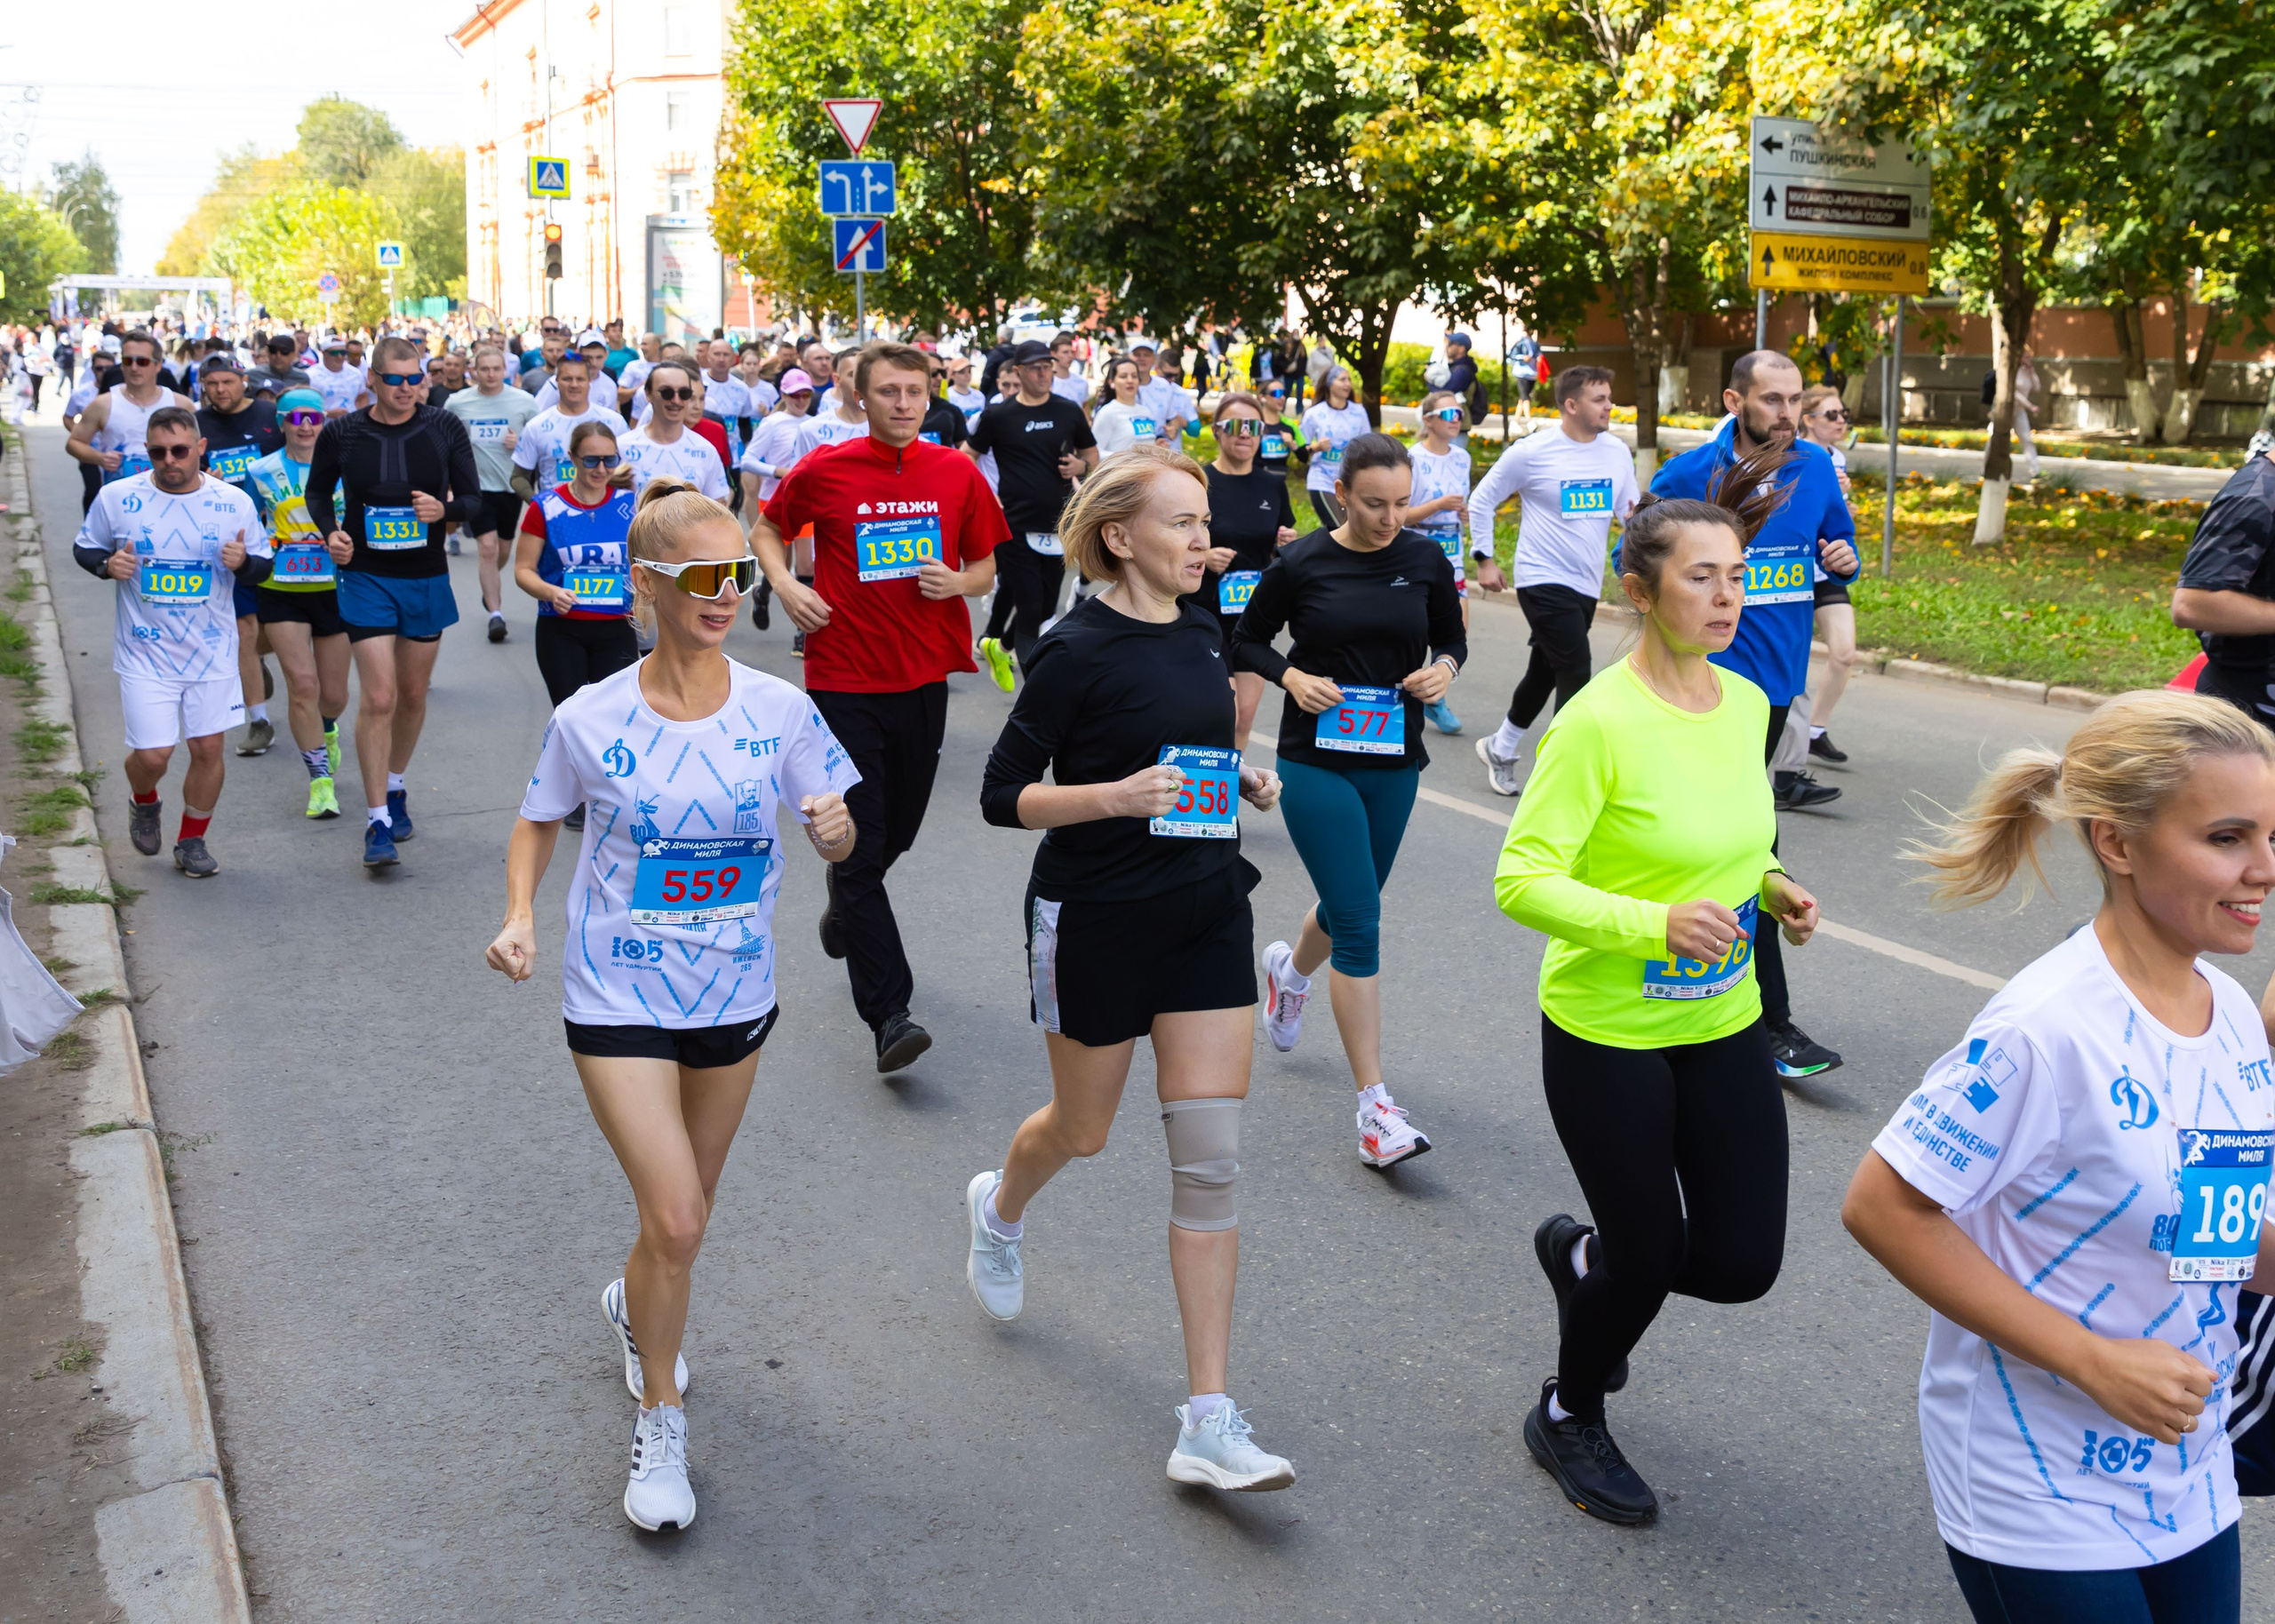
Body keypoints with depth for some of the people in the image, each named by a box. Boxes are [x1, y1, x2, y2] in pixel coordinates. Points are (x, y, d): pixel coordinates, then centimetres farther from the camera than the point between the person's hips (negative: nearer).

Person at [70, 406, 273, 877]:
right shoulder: (117, 498, -5)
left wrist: (243, 562, -18)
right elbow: (84, 547, 9)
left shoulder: (234, 502, -4)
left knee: (208, 747, 4)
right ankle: (144, 803, 31)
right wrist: (107, 565, -13)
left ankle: (192, 841, 25)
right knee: (152, 755, -5)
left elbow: (262, 567, 6)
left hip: (212, 650, 1)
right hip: (145, 651, -1)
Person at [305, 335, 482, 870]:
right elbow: (317, 492, 12)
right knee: (378, 698, -11)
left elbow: (474, 498, 3)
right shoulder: (341, 434, -4)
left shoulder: (445, 429, -3)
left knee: (413, 695, 14)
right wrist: (331, 531, -8)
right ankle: (377, 820, -6)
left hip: (427, 580, 2)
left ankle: (395, 789, 37)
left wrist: (445, 509, -19)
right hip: (366, 579, -2)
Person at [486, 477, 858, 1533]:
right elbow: (538, 825, 5)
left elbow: (836, 843, -2)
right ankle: (661, 1424, 13)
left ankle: (633, 1306, 54)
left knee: (687, 1215, 20)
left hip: (734, 999, 3)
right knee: (676, 1220, -11)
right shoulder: (588, 721, -11)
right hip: (619, 1000, -3)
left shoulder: (779, 713, -8)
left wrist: (836, 828, -25)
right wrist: (520, 917, -12)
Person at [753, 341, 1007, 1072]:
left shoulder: (958, 473, 2)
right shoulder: (823, 470, -5)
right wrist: (785, 582, -7)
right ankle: (889, 1014, -6)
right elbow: (767, 529, 12)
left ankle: (844, 911, 51)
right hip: (843, 682, -3)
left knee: (897, 831, 18)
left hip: (923, 679, 4)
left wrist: (958, 582, -11)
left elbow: (985, 569, 11)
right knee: (860, 848, -7)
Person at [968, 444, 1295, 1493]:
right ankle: (999, 1210, 55)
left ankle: (1209, 1422, 1)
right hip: (1097, 921, -5)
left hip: (1207, 912, 5)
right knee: (1084, 1131, 16)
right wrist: (1115, 795, -26)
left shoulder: (1199, 633, 7)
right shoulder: (1077, 649, -13)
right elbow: (1005, 794, -12)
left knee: (1212, 1158, -3)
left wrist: (1243, 783, 4)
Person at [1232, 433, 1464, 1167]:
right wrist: (1291, 676, -13)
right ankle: (1374, 1103, -5)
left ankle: (1290, 968, 56)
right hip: (1316, 761, -4)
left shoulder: (1426, 561, 0)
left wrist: (1443, 667, -7)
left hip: (1394, 764, 4)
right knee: (1360, 924, -10)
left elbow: (1452, 637, 15)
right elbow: (1247, 639, 5)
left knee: (1350, 908, 19)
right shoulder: (1302, 563, -7)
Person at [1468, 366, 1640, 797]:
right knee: (1576, 672, -13)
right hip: (1542, 579, -6)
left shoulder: (1617, 452, 3)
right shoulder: (1532, 452, -10)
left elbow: (1633, 511, 6)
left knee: (1545, 673, 16)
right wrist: (1484, 559, -3)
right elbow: (1481, 501, -1)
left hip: (1586, 584, 6)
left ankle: (1500, 748, 34)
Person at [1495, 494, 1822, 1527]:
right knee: (1650, 1257, 5)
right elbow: (1522, 881, -23)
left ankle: (1581, 1256, 39)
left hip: (1725, 1023, 6)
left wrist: (1771, 888, -1)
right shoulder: (1598, 721, -21)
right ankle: (1568, 1421, 36)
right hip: (1606, 1029, -6)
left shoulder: (1747, 704, 1)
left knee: (1743, 1262, 6)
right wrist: (1658, 921, -34)